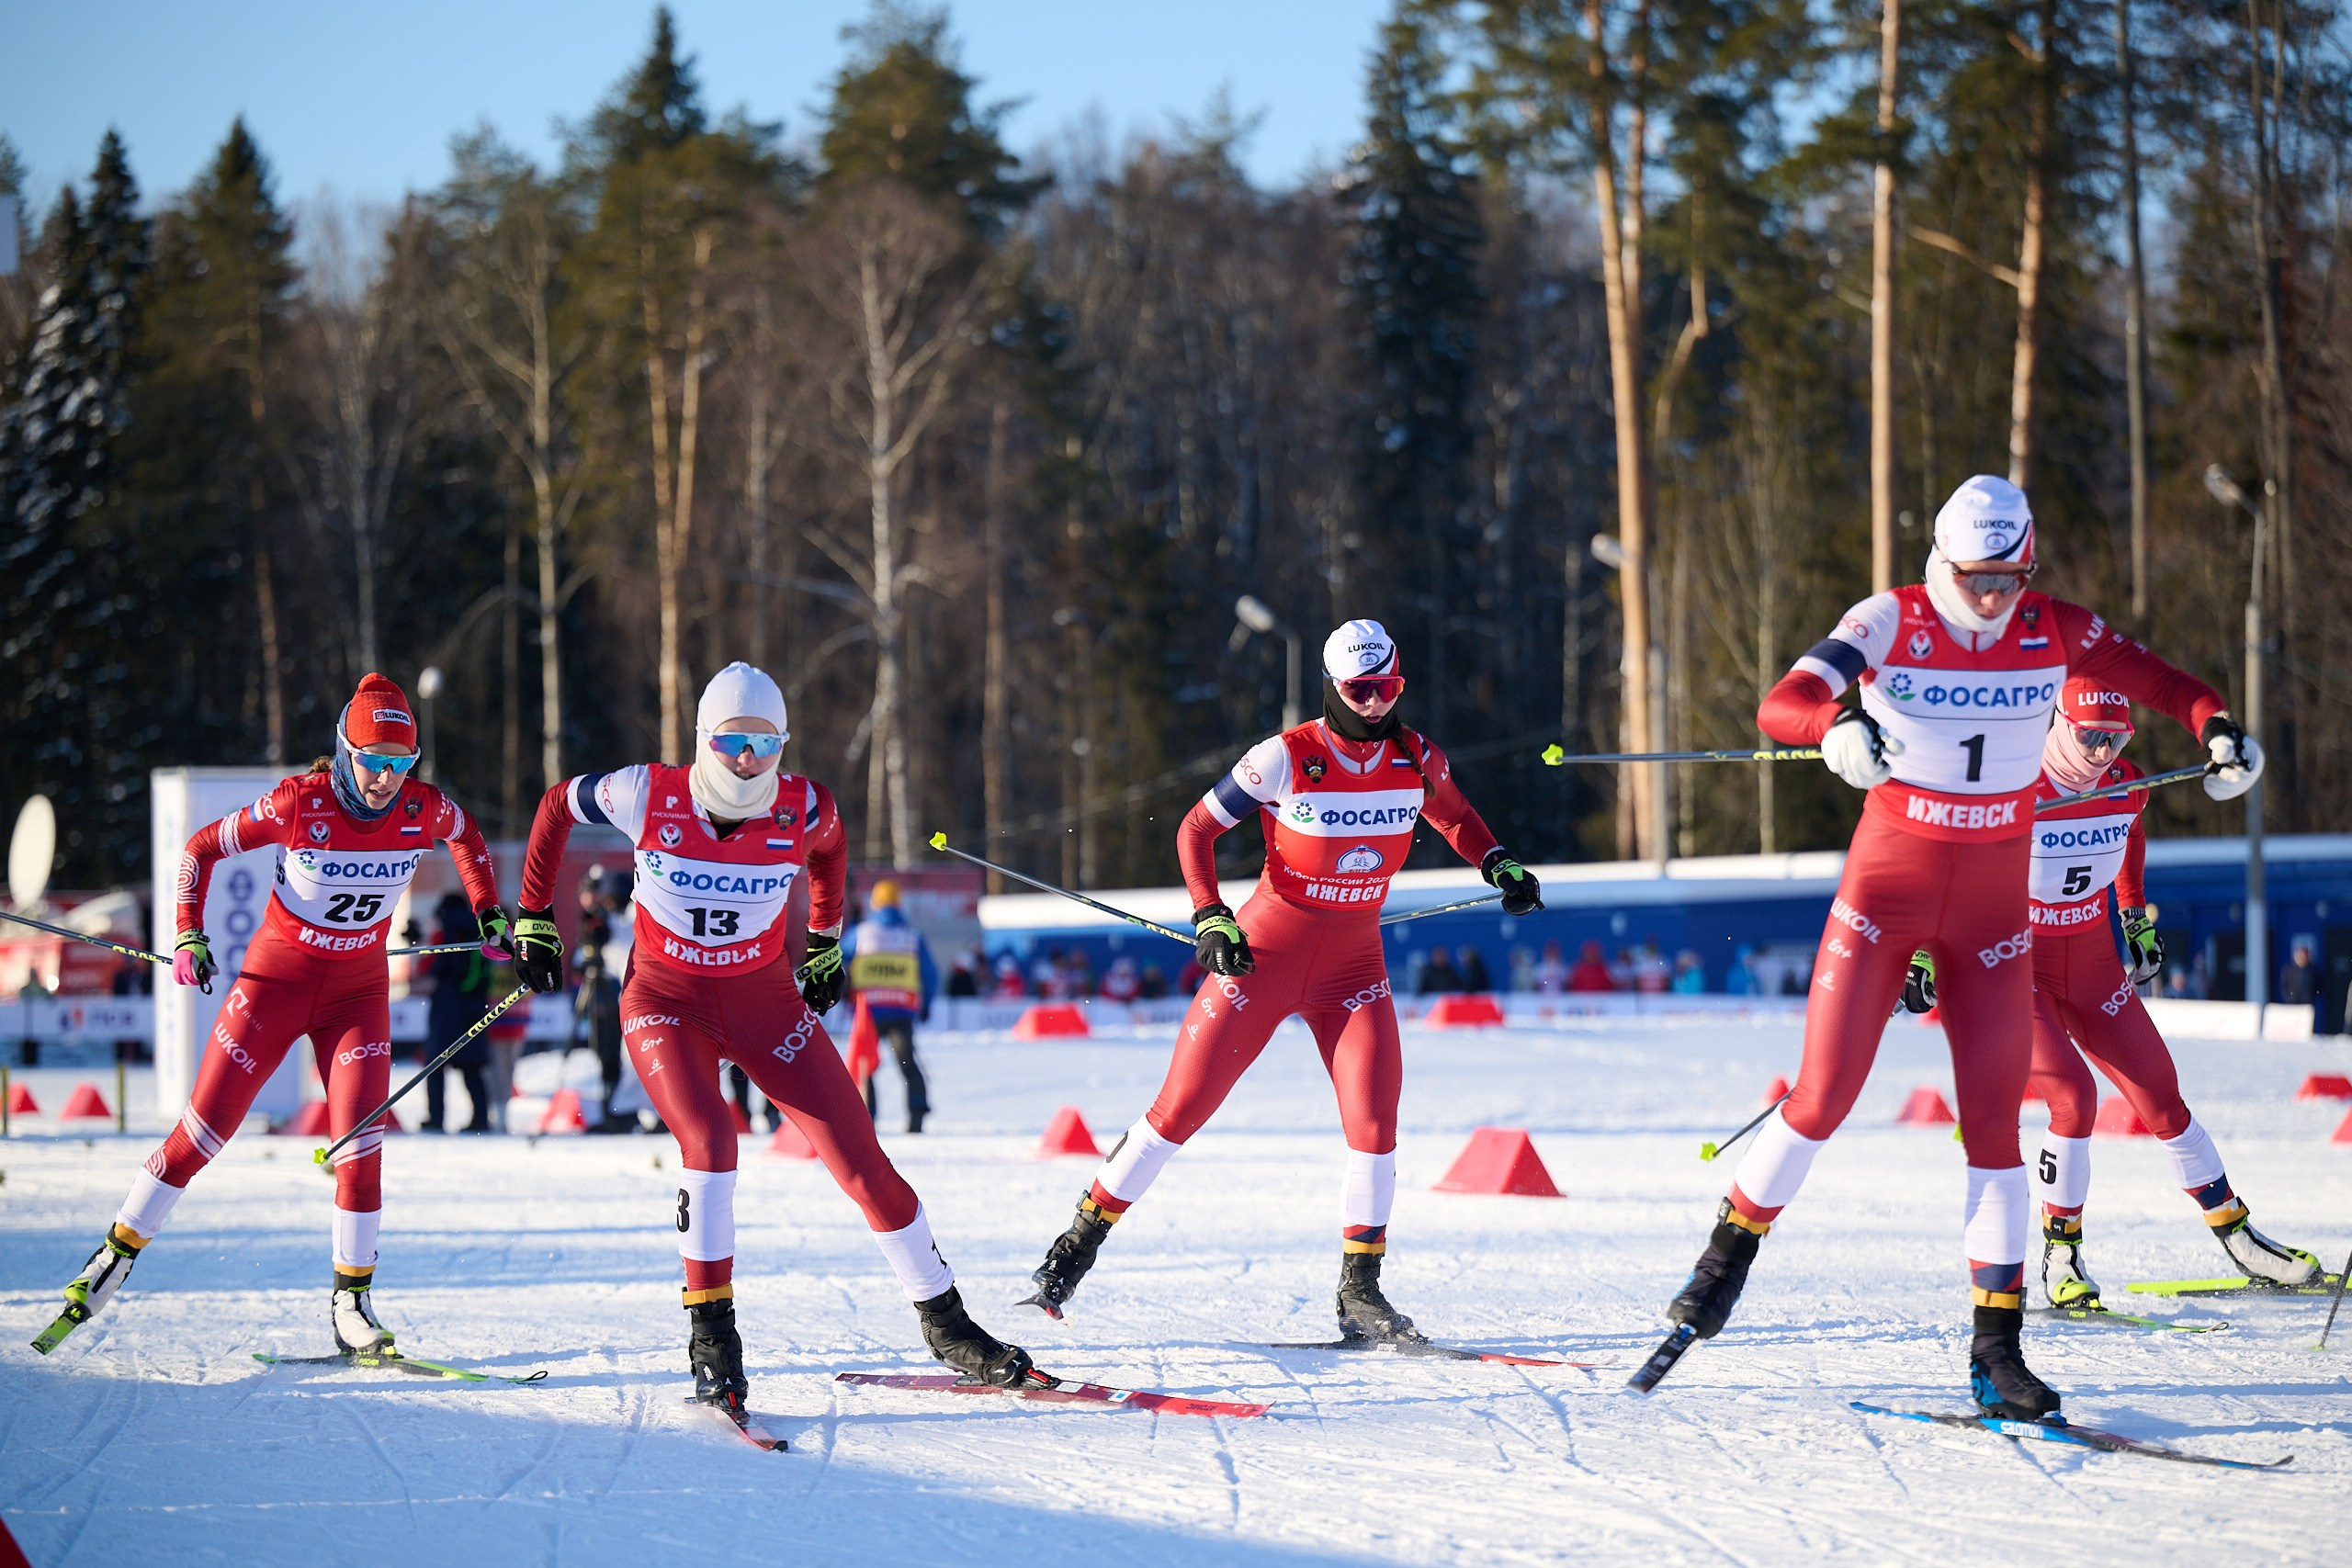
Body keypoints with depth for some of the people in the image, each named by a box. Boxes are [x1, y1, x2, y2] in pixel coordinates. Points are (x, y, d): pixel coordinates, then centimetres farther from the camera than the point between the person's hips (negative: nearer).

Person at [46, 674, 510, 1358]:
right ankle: (119, 1251, 15)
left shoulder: (425, 810, -13)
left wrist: (488, 914, 8)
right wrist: (189, 935, -15)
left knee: (361, 1143, -12)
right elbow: (201, 848, -8)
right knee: (202, 1132, -1)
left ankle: (351, 1300, -1)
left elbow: (465, 836, 13)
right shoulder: (299, 803, -22)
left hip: (358, 990, 2)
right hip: (278, 976, -2)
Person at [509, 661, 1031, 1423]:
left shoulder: (804, 808, -15)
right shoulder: (648, 796, -19)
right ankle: (711, 1333, -15)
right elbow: (556, 805, 1)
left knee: (861, 1158, -3)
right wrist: (534, 917, 6)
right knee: (709, 1140, -28)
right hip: (666, 1001, -2)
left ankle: (945, 1324, 12)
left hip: (765, 1001, 2)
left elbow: (830, 850, 11)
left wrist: (826, 943, 17)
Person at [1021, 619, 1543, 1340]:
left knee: (1375, 1118, -11)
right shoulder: (1286, 758, -15)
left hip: (1353, 967, 3)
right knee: (1182, 1106, -2)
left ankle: (1360, 1292, -1)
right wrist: (1209, 918, -18)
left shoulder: (1415, 758, -3)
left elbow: (1454, 816, 20)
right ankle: (1079, 1243, 12)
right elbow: (1196, 829, -7)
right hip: (1265, 955, -3)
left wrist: (1500, 866, 3)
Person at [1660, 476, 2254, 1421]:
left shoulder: (2053, 632, -3)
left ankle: (1997, 1345, 1)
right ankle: (1729, 1254, 20)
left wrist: (2216, 726, -14)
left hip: (1992, 907, 2)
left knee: (1995, 1123, -3)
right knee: (1821, 1100, -3)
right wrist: (1838, 723, -44)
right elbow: (1778, 707, -22)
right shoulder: (1889, 625, -11)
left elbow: (2153, 677, 6)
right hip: (1886, 886, -2)